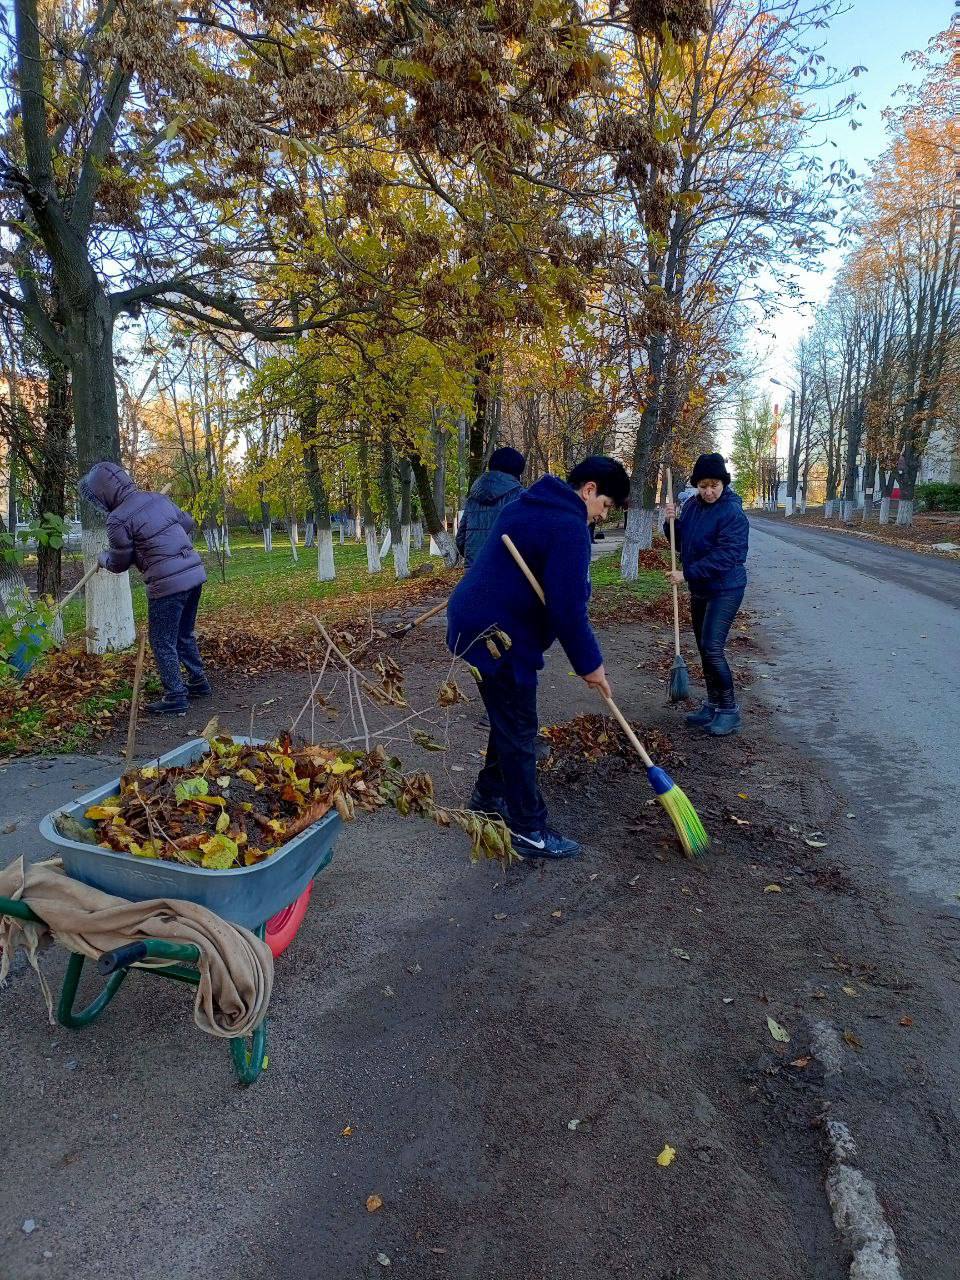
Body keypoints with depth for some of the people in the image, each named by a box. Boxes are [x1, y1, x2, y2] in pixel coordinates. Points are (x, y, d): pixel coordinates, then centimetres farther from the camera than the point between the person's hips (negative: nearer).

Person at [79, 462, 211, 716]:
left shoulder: (118, 519, -9)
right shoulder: (158, 498, 11)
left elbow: (119, 563, 1)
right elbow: (188, 523, 22)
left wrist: (102, 558, 23)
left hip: (167, 584, -7)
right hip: (195, 573, 8)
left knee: (163, 643, 5)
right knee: (184, 635, 23)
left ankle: (175, 698, 8)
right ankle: (198, 682, 32)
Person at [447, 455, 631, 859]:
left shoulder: (528, 505, 15)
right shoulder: (569, 527, -18)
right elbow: (568, 607, -21)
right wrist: (589, 664, -10)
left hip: (476, 621, 11)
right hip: (499, 636, -11)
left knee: (509, 721, 22)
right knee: (518, 733, -1)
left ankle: (488, 796, 37)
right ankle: (528, 830, 11)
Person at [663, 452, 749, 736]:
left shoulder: (732, 513, -17)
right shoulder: (691, 506, 6)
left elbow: (725, 556, -24)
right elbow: (681, 544, 13)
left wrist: (687, 574, -24)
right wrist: (672, 521, -5)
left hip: (725, 589, -8)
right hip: (699, 588, 8)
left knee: (712, 648, -14)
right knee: (704, 648, 12)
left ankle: (729, 710, -2)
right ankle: (712, 705, 24)